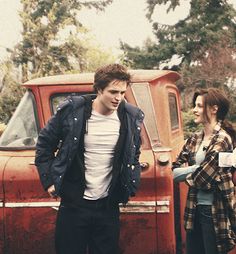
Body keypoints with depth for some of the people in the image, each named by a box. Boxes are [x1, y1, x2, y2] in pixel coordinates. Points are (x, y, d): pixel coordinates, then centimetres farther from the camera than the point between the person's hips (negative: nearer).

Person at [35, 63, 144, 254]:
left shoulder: (131, 117, -2)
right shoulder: (71, 111, -11)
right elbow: (44, 144, 3)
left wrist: (131, 187, 8)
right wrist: (49, 181, 0)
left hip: (109, 207, 2)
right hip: (73, 204, -2)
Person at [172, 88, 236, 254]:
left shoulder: (223, 140, -14)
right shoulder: (194, 140, 8)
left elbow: (201, 178, -19)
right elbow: (174, 172, 4)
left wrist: (185, 173, 0)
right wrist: (196, 169, -13)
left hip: (214, 211, -7)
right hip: (195, 209, 7)